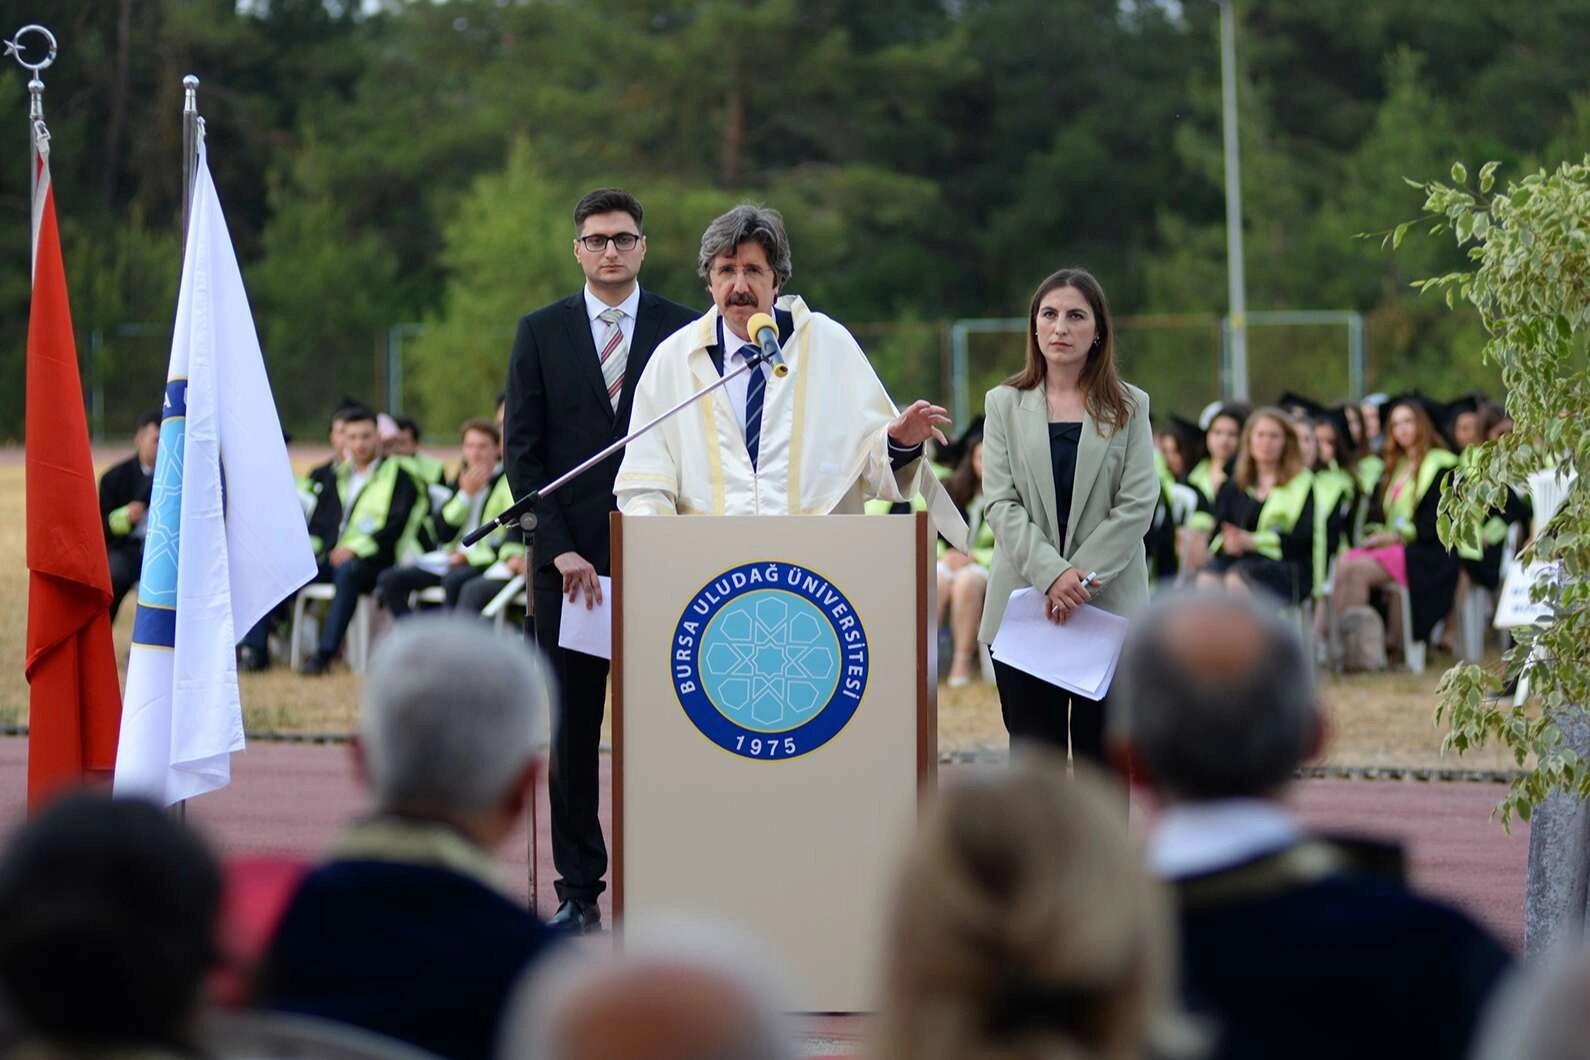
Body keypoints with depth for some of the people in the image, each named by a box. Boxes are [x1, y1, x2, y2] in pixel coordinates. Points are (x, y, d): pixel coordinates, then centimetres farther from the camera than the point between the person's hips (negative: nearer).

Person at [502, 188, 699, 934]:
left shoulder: (683, 332, 6)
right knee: (573, 732, 2)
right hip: (569, 562, 1)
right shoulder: (541, 333, 8)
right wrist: (560, 549, -6)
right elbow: (522, 450, 4)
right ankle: (579, 893, 6)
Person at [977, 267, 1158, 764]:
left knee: (1102, 756, 1)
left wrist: (1082, 575, -14)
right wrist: (1051, 574, -16)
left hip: (1108, 607, -1)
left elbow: (1138, 503, -3)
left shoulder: (1129, 407, 6)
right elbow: (1000, 503, -1)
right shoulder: (1005, 404, 8)